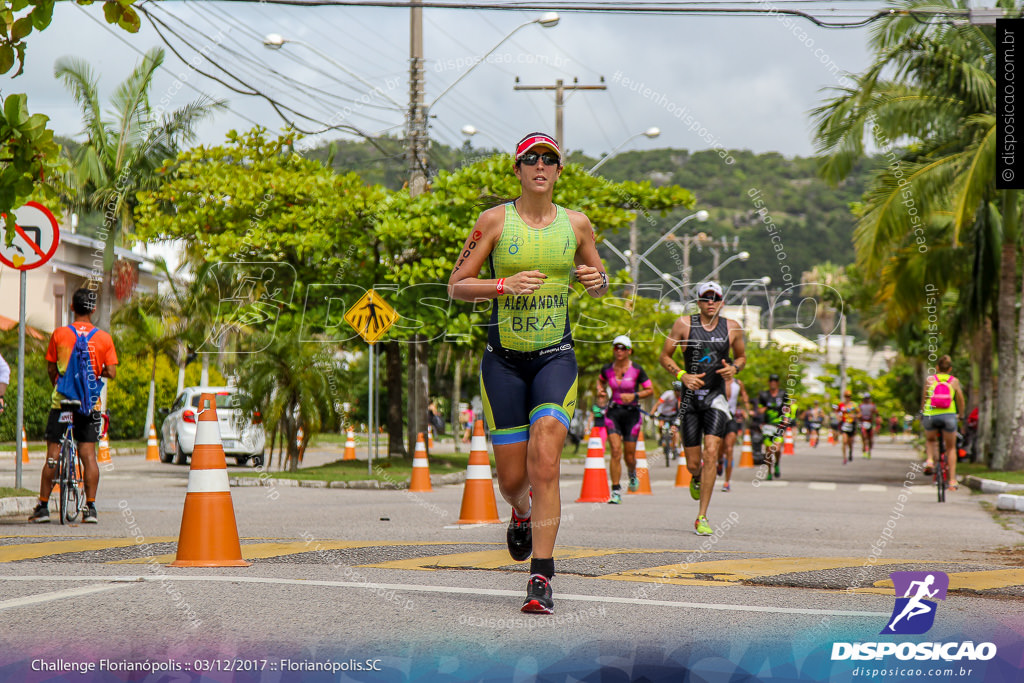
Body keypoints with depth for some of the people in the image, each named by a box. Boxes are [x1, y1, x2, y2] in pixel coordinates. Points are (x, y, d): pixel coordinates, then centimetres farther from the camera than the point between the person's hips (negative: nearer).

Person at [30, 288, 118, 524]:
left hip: (62, 401, 0)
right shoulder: (104, 338, -2)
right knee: (88, 455, 4)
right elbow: (112, 372, -5)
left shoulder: (59, 334, -2)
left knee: (52, 455, 4)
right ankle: (90, 508, 1)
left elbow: (51, 368, 3)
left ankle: (43, 507, 6)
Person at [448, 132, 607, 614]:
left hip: (556, 358, 0)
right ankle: (522, 515, 41)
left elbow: (598, 282, 20)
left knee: (544, 462, -18)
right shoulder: (495, 221, -1)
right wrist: (506, 284, -18)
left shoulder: (576, 225, 5)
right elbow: (456, 287, -1)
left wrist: (598, 279, -4)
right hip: (504, 360, 0)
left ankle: (541, 579, -15)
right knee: (512, 478, 3)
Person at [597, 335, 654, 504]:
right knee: (616, 451, -14)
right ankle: (616, 491, -10)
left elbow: (650, 390, 0)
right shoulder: (607, 369, 1)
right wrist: (600, 389, 3)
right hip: (613, 412, 1)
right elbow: (601, 380, 24)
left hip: (631, 413, -1)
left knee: (629, 456, 2)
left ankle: (632, 474, 40)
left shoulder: (637, 369, -6)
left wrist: (634, 396, -15)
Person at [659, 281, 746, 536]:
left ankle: (702, 518, -15)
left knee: (711, 452, -19)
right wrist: (682, 375, -12)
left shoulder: (732, 328, 3)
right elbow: (665, 355, 5)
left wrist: (734, 368, -4)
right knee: (693, 463, 2)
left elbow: (741, 356, 19)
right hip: (690, 397, 0)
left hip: (716, 398, 0)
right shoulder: (684, 324, -2)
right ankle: (697, 479, 44)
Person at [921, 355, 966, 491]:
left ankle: (930, 460, 4)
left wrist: (922, 414, 35)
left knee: (930, 440, 31)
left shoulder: (929, 380, 11)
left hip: (930, 415, 0)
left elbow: (923, 399, 19)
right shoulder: (954, 381, 11)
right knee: (951, 448, 16)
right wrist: (961, 415, 34)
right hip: (949, 416, 0)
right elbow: (961, 401, 17)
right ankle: (952, 481, 8)